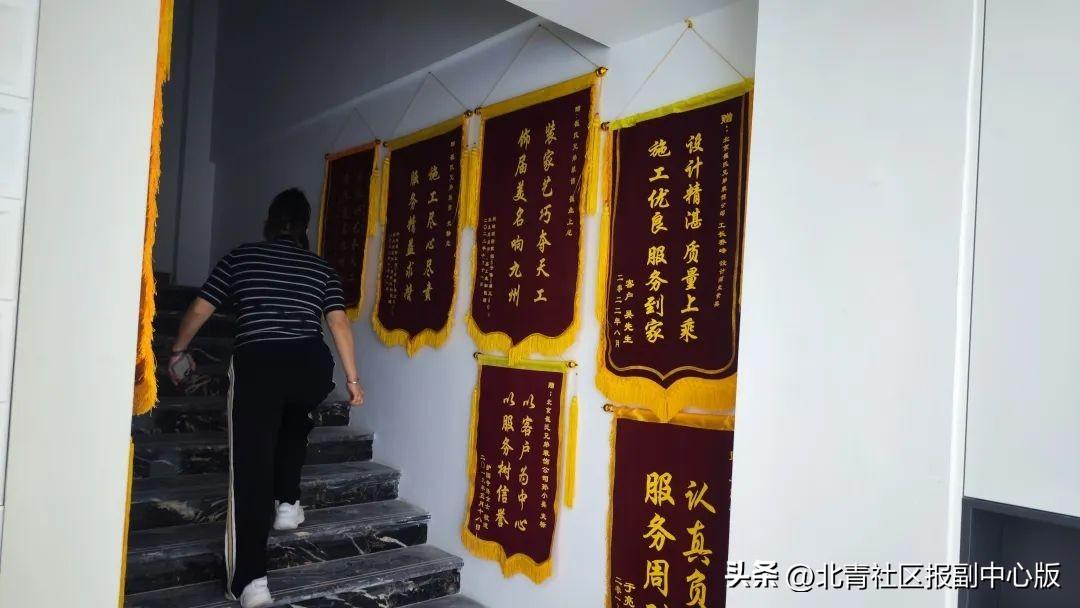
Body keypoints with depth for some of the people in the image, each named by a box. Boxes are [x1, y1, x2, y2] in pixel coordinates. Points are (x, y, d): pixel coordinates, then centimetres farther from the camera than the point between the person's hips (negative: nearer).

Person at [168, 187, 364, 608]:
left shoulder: (239, 258, 15)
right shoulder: (322, 269, 16)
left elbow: (199, 312, 17)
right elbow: (339, 323, 4)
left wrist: (179, 350, 34)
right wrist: (352, 378, 7)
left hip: (257, 364, -2)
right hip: (312, 366, 2)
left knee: (251, 466, -1)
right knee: (293, 425, 35)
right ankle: (287, 505, 31)